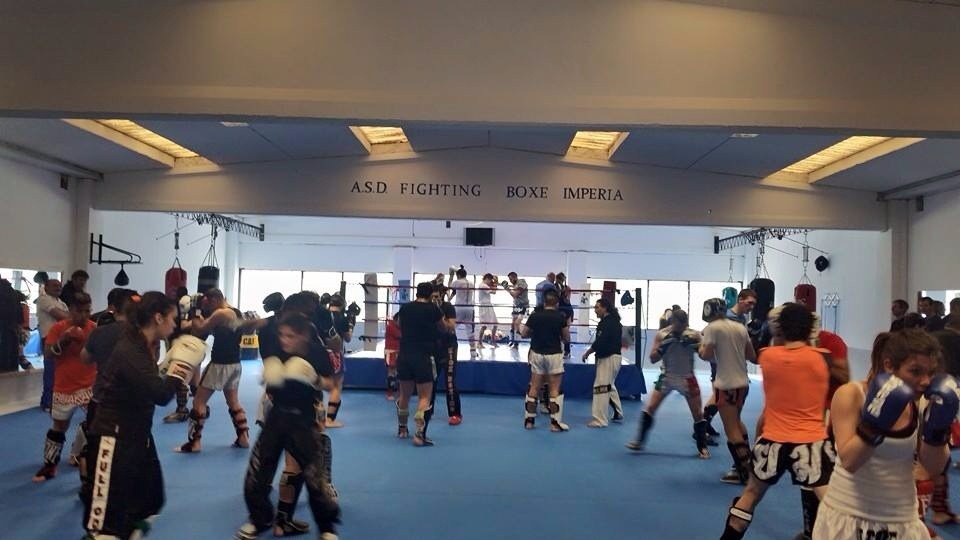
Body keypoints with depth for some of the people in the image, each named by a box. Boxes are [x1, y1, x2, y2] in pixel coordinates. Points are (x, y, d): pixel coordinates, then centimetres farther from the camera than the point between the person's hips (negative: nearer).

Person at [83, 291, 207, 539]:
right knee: (107, 518, -3)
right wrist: (181, 367, -16)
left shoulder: (144, 347, 5)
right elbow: (161, 395, -29)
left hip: (138, 435, 10)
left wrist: (172, 367, 0)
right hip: (114, 440, -10)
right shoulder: (129, 352, -24)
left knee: (149, 501, 22)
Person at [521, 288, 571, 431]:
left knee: (534, 388, 12)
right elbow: (566, 337, -1)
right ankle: (555, 423, 2)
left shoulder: (535, 315, -4)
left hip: (537, 354, 2)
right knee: (555, 390, 3)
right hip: (554, 355, -2)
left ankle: (529, 420, 17)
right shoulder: (561, 317, -8)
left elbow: (524, 334, 4)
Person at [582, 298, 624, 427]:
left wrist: (587, 353, -13)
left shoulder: (607, 323, -18)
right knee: (610, 386, 24)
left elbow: (600, 342, -24)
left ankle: (599, 420, -7)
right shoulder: (614, 321, 14)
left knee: (601, 387, -9)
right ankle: (618, 414, 33)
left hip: (608, 358, -11)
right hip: (614, 356, 11)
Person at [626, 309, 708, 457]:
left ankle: (702, 447, 20)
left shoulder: (694, 335, -11)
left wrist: (696, 345, -30)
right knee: (649, 409, -4)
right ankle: (640, 441, 6)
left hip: (687, 378, 0)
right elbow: (653, 359, -10)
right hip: (667, 377, 1)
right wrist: (664, 346, -25)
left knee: (698, 414, 4)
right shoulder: (661, 335, -10)